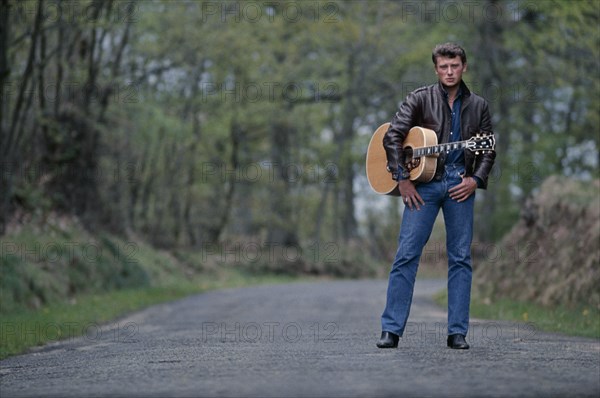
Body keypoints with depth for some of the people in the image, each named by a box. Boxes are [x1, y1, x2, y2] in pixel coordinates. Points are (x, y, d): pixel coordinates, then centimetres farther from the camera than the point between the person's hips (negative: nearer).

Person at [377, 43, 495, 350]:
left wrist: (475, 180, -3)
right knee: (406, 254, -7)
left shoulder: (477, 106, 12)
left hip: (461, 184, 3)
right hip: (423, 182, -2)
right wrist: (402, 178, -10)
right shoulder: (420, 99, 4)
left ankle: (457, 333, 7)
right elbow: (392, 136, -3)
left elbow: (488, 151, 14)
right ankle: (391, 330, -4)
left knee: (461, 258, 2)